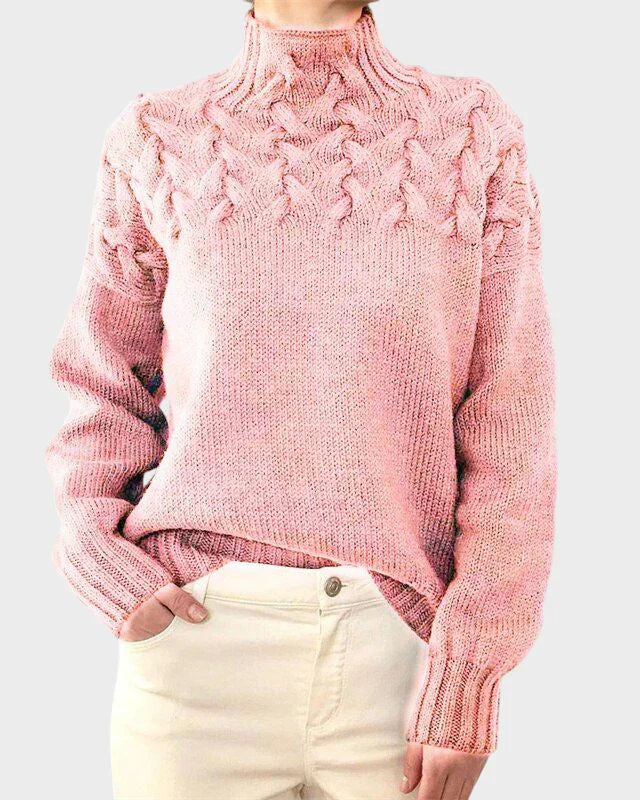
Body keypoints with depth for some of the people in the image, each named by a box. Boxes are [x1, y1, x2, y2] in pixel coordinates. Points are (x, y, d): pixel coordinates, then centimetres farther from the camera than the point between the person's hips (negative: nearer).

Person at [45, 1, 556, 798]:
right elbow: (101, 384, 12)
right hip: (198, 632, 1)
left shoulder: (478, 131, 3)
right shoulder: (154, 137, 5)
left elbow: (509, 428, -2)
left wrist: (465, 677, -6)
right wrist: (104, 558, -4)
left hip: (401, 641, 0)